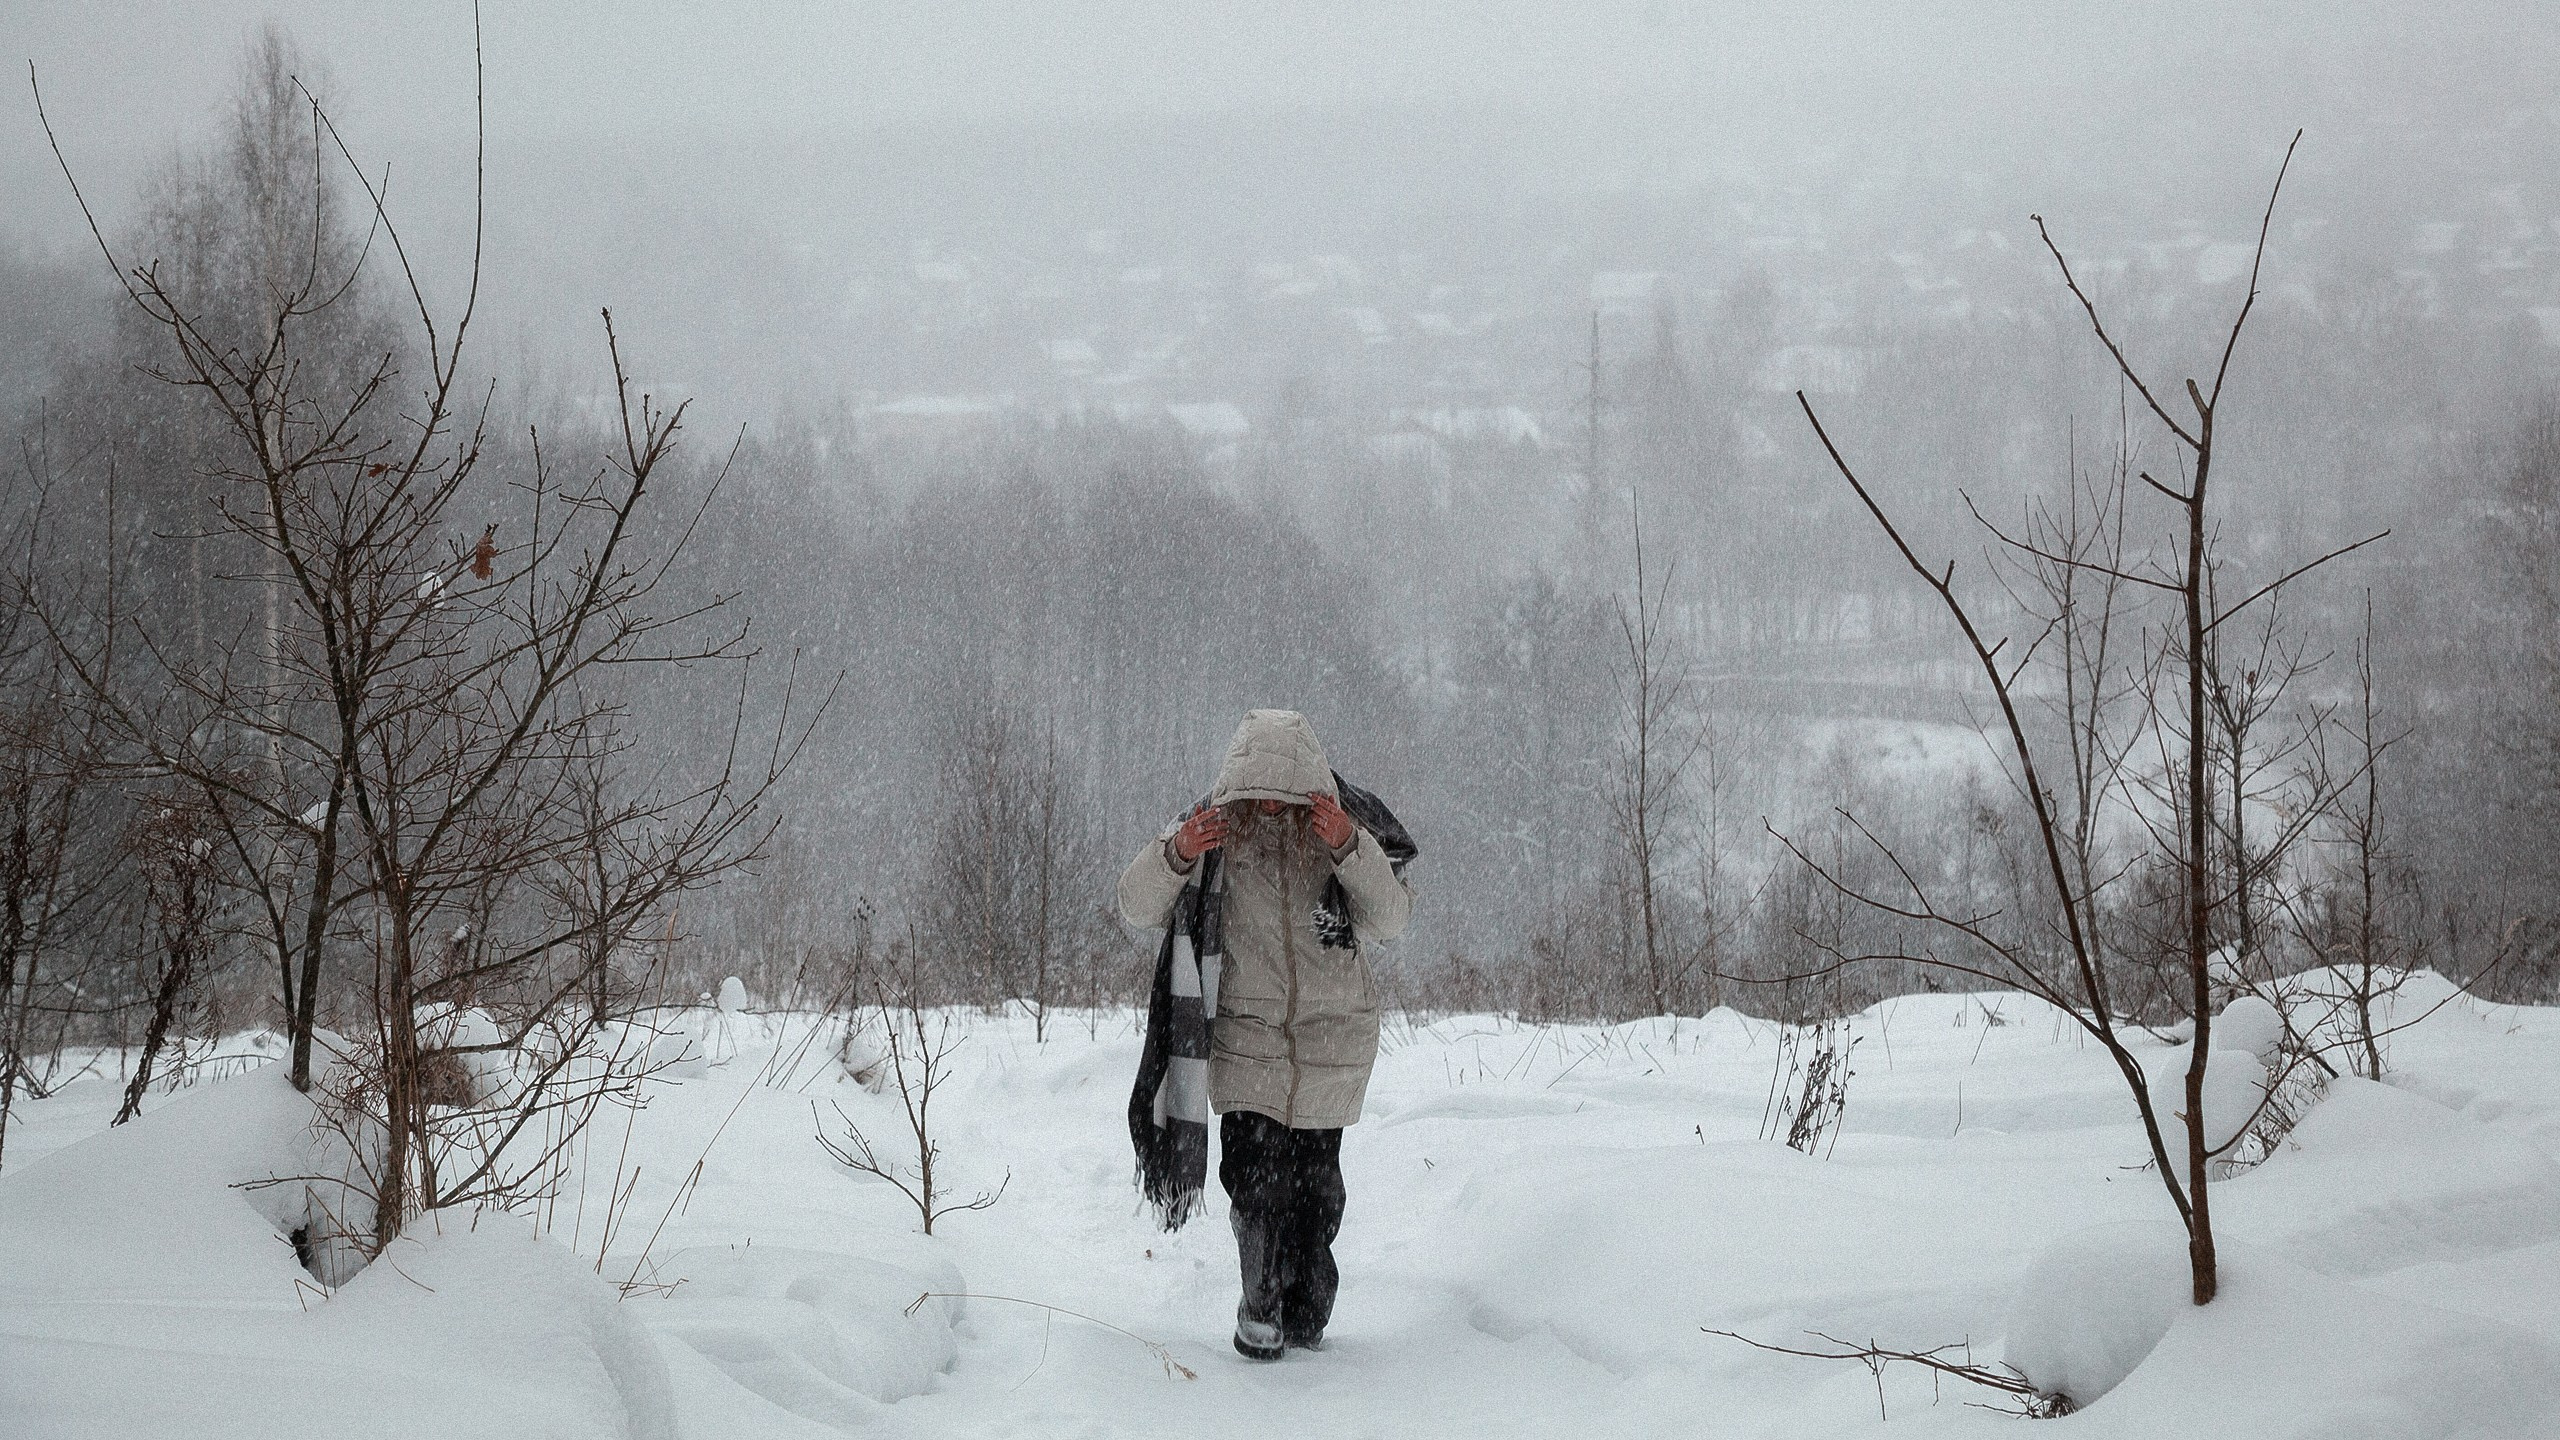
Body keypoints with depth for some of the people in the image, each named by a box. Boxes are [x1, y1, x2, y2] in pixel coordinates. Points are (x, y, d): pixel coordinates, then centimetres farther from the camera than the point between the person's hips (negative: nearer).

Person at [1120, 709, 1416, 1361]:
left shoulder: (1350, 827, -5)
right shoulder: (1214, 832, -5)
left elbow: (1391, 918, -15)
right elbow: (1137, 908, -5)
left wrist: (1349, 848, -31)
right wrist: (1176, 854, -25)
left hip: (1332, 1040, 1)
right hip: (1246, 1036, -1)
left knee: (1316, 1187, 7)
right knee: (1254, 1180, -10)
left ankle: (1306, 1315, 27)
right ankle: (1262, 1305, 13)